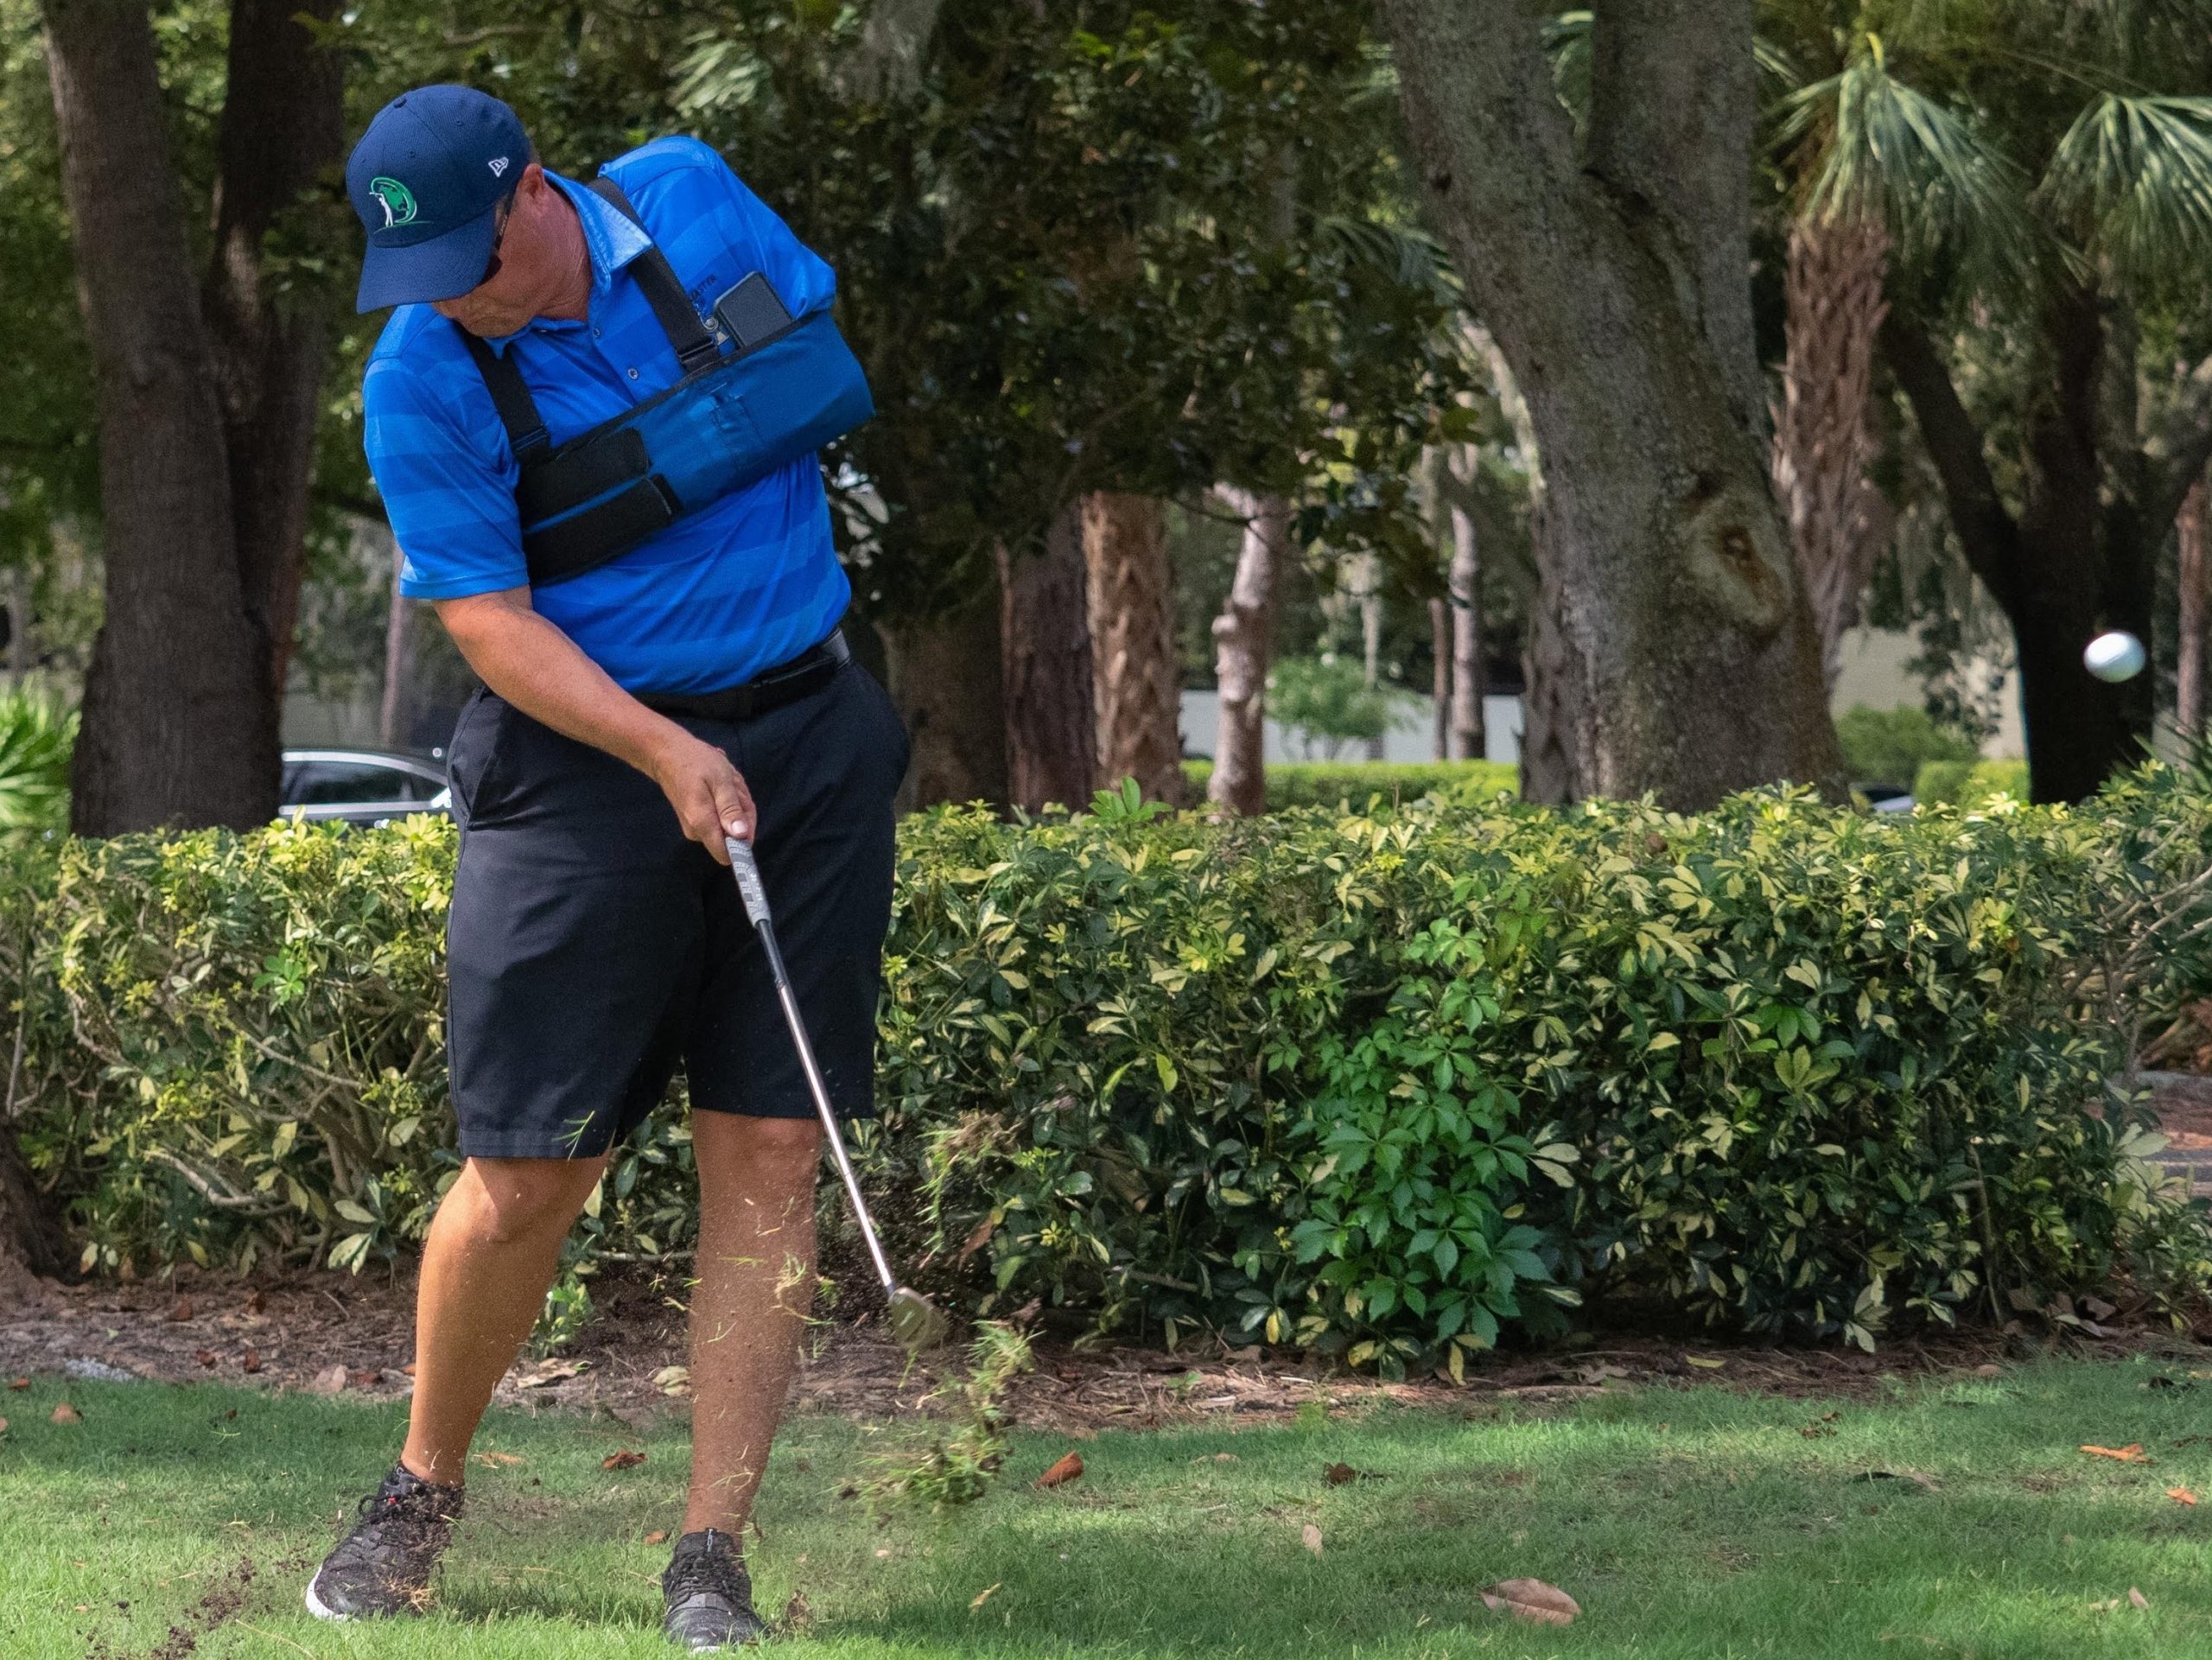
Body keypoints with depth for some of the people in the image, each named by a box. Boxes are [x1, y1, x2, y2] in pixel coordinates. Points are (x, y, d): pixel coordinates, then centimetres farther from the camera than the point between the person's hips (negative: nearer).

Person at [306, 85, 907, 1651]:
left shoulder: (692, 198, -4)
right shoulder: (421, 386, -12)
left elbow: (817, 334, 16)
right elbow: (492, 623, -14)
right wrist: (668, 752, -26)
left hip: (806, 736, 3)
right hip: (584, 760, -2)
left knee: (767, 1158, -2)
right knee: (526, 1179, -4)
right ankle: (423, 1492, 21)